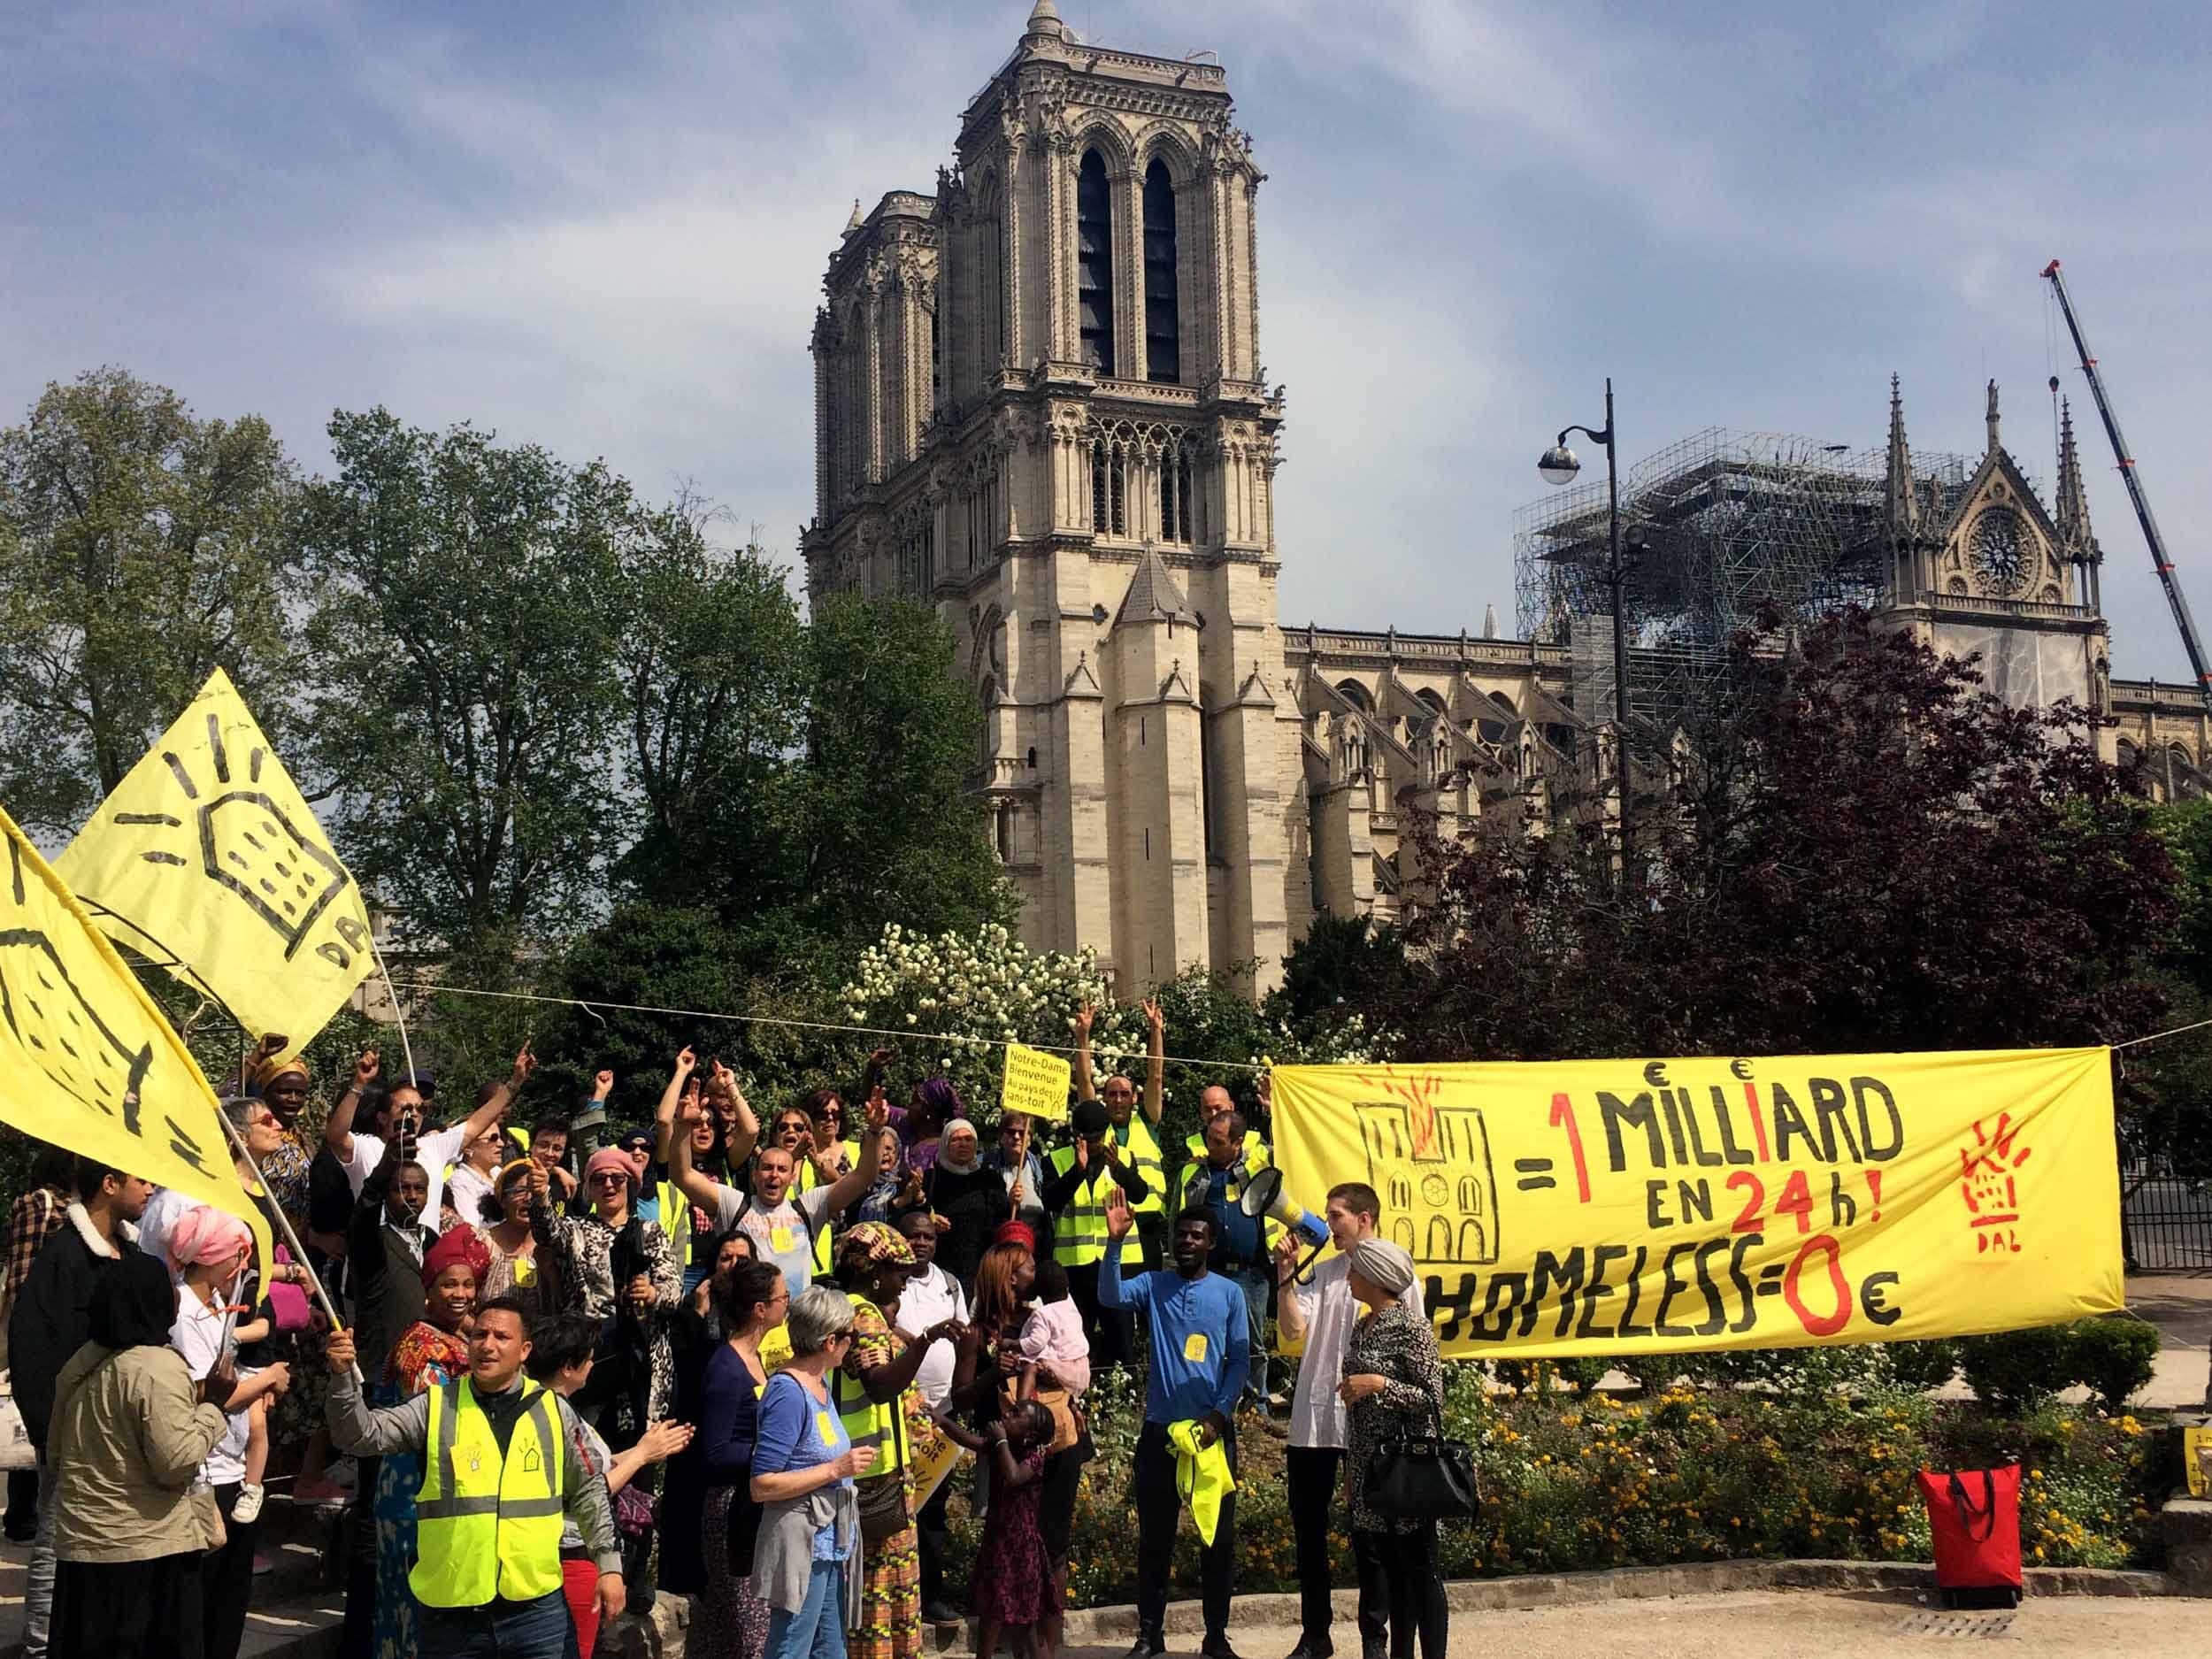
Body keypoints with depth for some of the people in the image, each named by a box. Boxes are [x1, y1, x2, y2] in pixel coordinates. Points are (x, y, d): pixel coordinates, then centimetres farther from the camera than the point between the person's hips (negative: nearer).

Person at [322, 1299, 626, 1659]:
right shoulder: (436, 1407, 2)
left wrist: (609, 1565, 10)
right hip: (450, 1611, 0)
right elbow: (361, 1435, -8)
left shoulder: (553, 1411, 5)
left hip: (537, 1606, 1)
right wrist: (342, 1377, -24)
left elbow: (587, 1492, 12)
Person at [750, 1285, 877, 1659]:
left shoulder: (821, 1384, 11)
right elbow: (761, 1486, -20)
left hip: (830, 1547, 10)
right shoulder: (787, 1393, -17)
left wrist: (850, 1461, 9)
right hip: (800, 1550, -10)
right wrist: (836, 1470, -19)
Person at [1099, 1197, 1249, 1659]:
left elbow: (1240, 1360, 0)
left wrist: (1219, 1415, -11)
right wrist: (1115, 1243, -30)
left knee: (1219, 1535, 6)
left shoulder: (1229, 1293, 2)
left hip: (1213, 1429, 0)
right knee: (1154, 1536, 6)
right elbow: (1110, 1296, -17)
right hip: (1159, 1428, 0)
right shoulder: (1152, 1285, 3)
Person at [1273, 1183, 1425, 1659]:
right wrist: (1286, 1274, -6)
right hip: (1313, 1419, 5)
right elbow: (1293, 1329, 1)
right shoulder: (1321, 1274, 11)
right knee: (1308, 1530, 10)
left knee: (1368, 1535, 3)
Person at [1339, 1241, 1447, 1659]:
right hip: (1369, 1468, 8)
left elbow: (1433, 1399, -12)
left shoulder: (1412, 1327, -12)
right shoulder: (1361, 1328, 12)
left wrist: (1380, 1382, -21)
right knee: (1394, 1570, 12)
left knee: (1420, 1570, -2)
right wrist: (1350, 1469, 17)